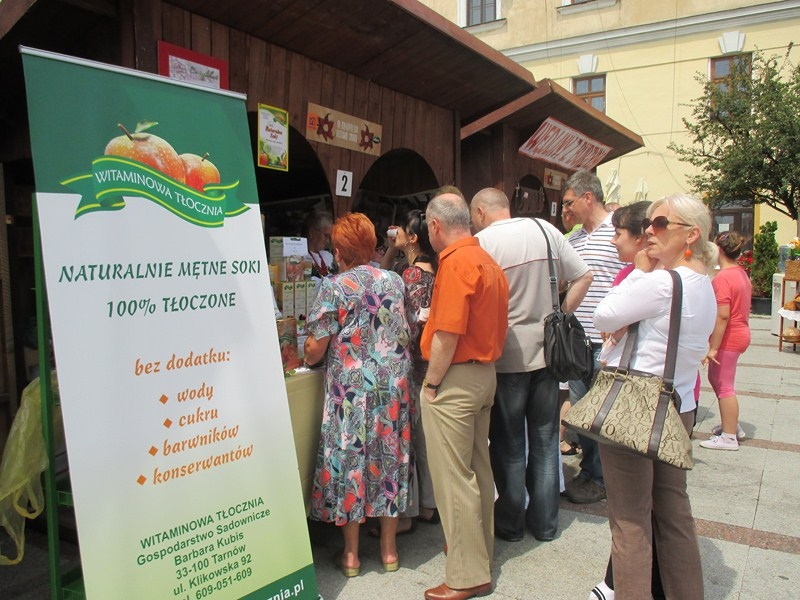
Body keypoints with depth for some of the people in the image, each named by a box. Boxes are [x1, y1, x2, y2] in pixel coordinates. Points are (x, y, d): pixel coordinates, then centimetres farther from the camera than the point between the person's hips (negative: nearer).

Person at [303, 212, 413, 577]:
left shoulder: (333, 287, -8)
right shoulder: (394, 281, 5)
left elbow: (315, 349, -9)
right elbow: (409, 335, 11)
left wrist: (306, 360, 12)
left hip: (351, 389, -4)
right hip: (394, 386, 4)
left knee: (349, 458, 8)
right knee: (390, 457, 13)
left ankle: (351, 554, 20)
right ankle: (389, 548, 26)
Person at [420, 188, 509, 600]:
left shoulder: (455, 262, -17)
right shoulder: (488, 261, 10)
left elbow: (448, 334, -22)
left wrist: (431, 383, -13)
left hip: (456, 379, -9)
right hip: (485, 373, 9)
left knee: (453, 478, 1)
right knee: (478, 468, 20)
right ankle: (480, 549, 36)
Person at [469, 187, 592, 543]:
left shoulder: (480, 243, -12)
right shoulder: (544, 229, 1)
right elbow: (583, 277, 3)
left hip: (505, 355, -4)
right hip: (546, 350, 4)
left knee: (508, 443, 11)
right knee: (544, 440, 15)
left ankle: (510, 523, 24)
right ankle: (544, 522, 26)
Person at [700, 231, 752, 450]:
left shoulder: (722, 278, -22)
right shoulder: (741, 273, 9)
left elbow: (722, 316, -26)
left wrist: (713, 347, -22)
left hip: (728, 338, -10)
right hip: (740, 332, 10)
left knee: (724, 386, 0)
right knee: (715, 379, 21)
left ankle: (729, 437, 10)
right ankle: (732, 425, 33)